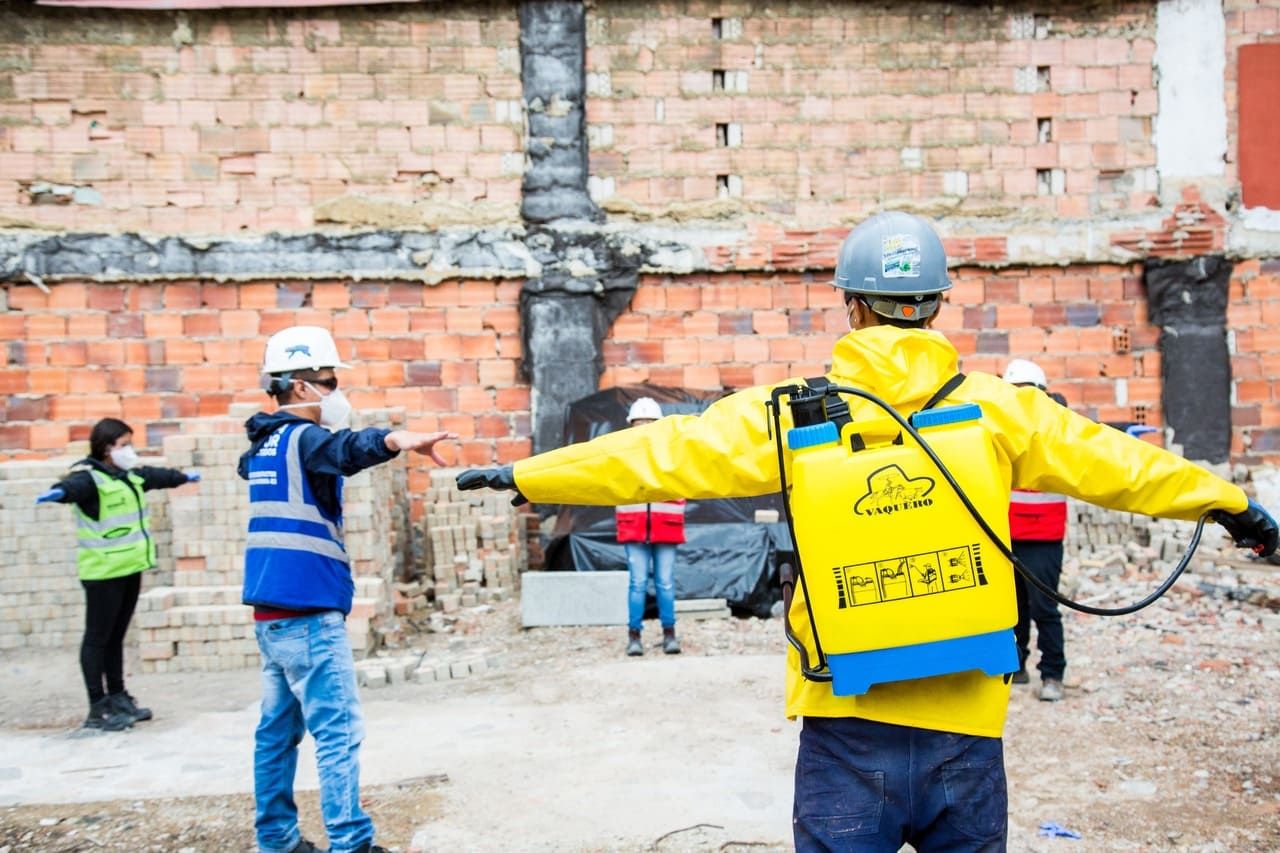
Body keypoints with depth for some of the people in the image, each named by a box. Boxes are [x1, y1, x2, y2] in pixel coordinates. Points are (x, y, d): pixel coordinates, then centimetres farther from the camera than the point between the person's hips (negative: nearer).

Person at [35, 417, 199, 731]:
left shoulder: (131, 475, 13)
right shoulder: (90, 477, -14)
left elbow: (158, 476, 33)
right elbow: (74, 486, -37)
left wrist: (184, 477, 52)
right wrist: (59, 492, -61)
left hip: (130, 568, 9)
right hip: (103, 573, -9)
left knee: (116, 636, 17)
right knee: (97, 638, -2)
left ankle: (118, 697, 26)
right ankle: (98, 708, 2)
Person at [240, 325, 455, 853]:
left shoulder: (264, 445, 14)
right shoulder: (302, 438, -12)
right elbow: (346, 449, -35)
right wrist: (398, 440, -53)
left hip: (271, 613, 9)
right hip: (308, 614, -9)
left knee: (279, 728, 13)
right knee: (338, 732, -8)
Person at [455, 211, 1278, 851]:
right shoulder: (1000, 410, 1)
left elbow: (664, 453, -1)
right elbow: (1116, 463, 13)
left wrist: (526, 474, 10)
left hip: (848, 725, -1)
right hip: (965, 726, 2)